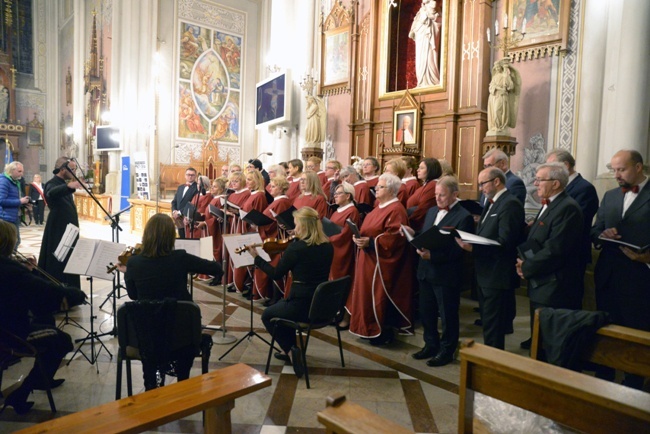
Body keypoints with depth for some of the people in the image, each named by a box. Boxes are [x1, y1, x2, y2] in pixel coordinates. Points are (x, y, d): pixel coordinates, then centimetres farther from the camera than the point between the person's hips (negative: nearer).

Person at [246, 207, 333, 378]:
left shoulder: (297, 247, -18)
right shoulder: (327, 246, 2)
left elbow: (276, 274, -8)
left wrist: (256, 257, 4)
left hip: (302, 306, -7)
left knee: (268, 315, 21)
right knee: (283, 305, 34)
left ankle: (291, 350, 8)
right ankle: (291, 349, 34)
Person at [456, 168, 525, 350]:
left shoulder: (510, 204, -16)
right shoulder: (493, 203, 15)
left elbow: (505, 243, -25)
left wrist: (473, 248, -29)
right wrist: (469, 242, -1)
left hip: (498, 276, -10)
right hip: (486, 274, 10)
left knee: (493, 326, 0)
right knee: (488, 323, 19)